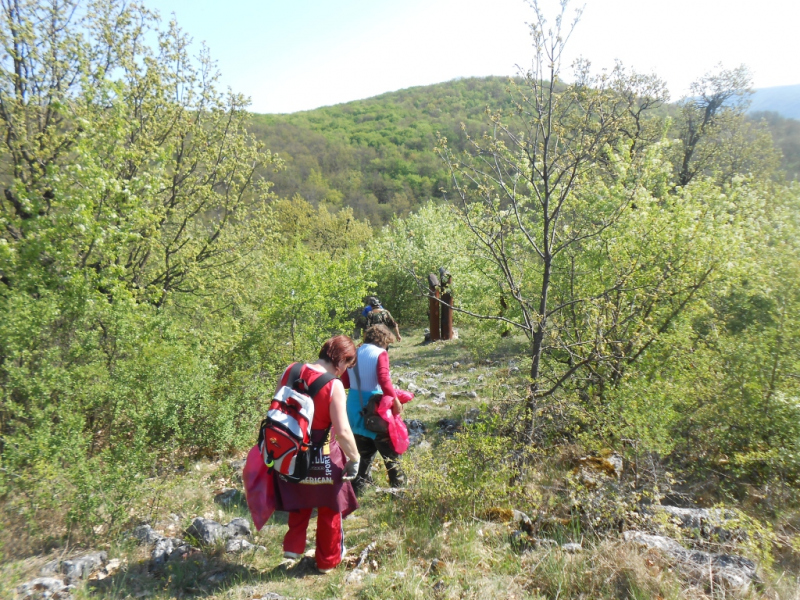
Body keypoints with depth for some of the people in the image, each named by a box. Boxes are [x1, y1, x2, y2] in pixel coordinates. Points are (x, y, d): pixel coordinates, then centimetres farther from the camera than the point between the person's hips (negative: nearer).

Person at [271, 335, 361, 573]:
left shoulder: (289, 372, -7)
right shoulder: (333, 386, -23)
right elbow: (342, 431, -24)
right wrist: (354, 459, -9)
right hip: (323, 458, -5)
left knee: (299, 501, 30)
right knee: (330, 509, 18)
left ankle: (293, 546, 31)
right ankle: (328, 560, 33)